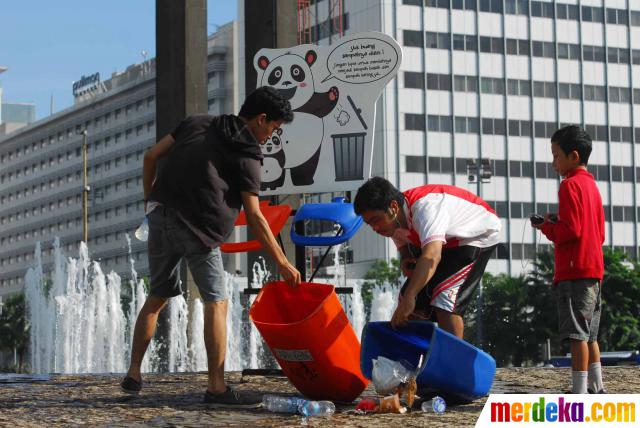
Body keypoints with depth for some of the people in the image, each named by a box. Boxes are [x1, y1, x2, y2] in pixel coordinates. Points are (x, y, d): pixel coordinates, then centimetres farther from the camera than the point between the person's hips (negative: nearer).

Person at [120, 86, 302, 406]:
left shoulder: (197, 124, 16)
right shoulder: (247, 156, 0)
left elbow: (151, 156, 13)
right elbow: (254, 217, -4)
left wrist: (150, 201, 23)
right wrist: (283, 264, -1)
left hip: (160, 216, 6)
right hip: (196, 227, -6)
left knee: (157, 297, 18)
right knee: (216, 303, 0)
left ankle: (134, 374, 20)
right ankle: (216, 387, -5)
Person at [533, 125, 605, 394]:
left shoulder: (570, 185, -9)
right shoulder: (591, 185, 19)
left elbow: (571, 230, -17)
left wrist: (546, 227, -1)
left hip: (575, 270, -9)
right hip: (594, 270, 9)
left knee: (577, 333, -11)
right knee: (589, 334, 13)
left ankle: (580, 392, -13)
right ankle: (596, 388, 15)